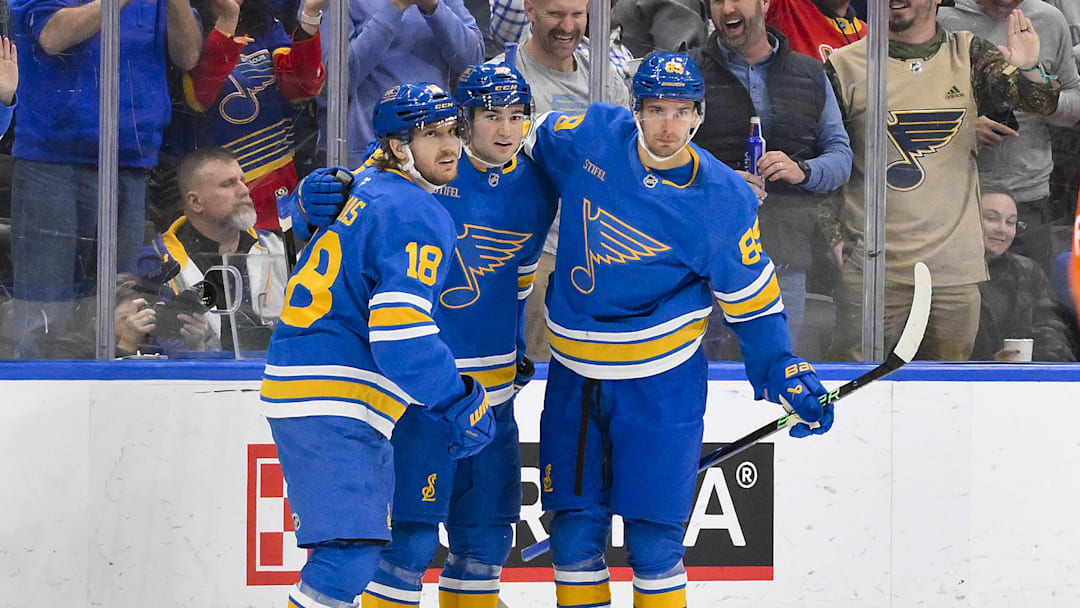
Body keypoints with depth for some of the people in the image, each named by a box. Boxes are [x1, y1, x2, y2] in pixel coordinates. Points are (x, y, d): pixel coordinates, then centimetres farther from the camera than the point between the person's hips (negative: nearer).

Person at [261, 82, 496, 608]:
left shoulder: (370, 187, 14)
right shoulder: (416, 215, -14)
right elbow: (401, 333, -22)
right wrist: (462, 405, -13)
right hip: (332, 405, -10)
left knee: (352, 546, 18)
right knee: (350, 554, -17)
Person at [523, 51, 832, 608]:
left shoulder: (723, 200, -11)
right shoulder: (589, 136, -8)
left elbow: (752, 301, -3)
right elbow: (532, 140, 15)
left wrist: (787, 376, -7)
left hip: (660, 383, -3)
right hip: (576, 377, 3)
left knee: (653, 535, -3)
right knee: (575, 526, 7)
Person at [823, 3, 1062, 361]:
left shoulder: (969, 57, 7)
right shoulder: (845, 68, 1)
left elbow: (1044, 103, -4)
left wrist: (1029, 72, -26)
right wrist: (834, 236, -2)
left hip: (954, 267, 2)